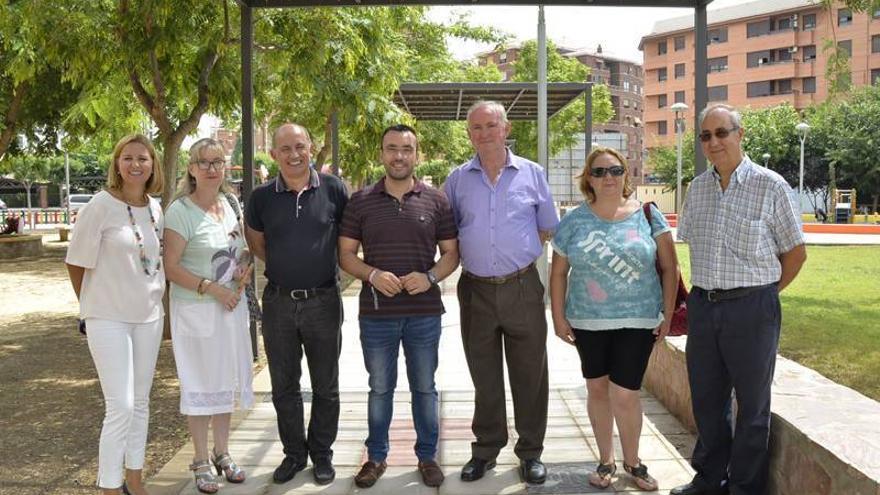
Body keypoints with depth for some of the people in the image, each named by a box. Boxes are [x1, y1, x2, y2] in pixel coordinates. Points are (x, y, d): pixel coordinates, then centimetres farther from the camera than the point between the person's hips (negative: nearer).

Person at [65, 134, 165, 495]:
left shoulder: (156, 209, 5)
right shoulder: (101, 205, -11)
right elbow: (76, 262, -5)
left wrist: (155, 300, 10)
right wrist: (93, 304, 5)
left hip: (149, 316, 6)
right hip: (108, 318, -5)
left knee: (141, 402, 13)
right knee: (121, 406, -9)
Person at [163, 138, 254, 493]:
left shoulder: (231, 203, 7)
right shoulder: (180, 211, -12)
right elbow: (171, 268, -14)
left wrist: (245, 267, -2)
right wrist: (211, 288, -20)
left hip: (232, 306, 6)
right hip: (195, 309, -6)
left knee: (227, 380, 14)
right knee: (200, 384, 3)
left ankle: (222, 453, 30)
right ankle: (201, 462, 18)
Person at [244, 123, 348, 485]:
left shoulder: (333, 189, -6)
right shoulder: (262, 197, -1)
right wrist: (284, 266, 6)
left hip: (323, 301, -1)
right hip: (278, 302, 2)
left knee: (325, 387, 10)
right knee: (284, 387, 12)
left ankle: (322, 455, 25)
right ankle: (294, 453, 28)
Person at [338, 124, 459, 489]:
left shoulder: (436, 200, 1)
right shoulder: (360, 201, 1)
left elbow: (451, 252, 5)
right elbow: (346, 254, 3)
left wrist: (431, 276, -14)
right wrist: (372, 274, -15)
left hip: (425, 312, 0)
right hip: (376, 312, 0)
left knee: (425, 388, 11)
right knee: (380, 388, 13)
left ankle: (427, 456, 26)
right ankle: (376, 456, 28)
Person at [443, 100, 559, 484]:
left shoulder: (531, 174, 2)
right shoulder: (457, 179, 5)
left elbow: (548, 228, 10)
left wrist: (518, 253, 4)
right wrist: (473, 256, 4)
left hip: (523, 287, -1)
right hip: (476, 290, 1)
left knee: (529, 375, 6)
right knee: (484, 378, 11)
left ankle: (531, 452, 20)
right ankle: (485, 450, 25)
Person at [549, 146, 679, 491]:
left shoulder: (647, 215, -1)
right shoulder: (574, 221, 2)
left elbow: (670, 268, 2)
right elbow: (558, 273, 6)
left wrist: (667, 315, -2)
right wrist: (558, 317, 0)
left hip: (637, 321, -2)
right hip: (587, 322, 2)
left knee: (624, 395, -3)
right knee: (597, 388, 12)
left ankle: (632, 461, 21)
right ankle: (606, 460, 30)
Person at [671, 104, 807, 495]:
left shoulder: (770, 186, -7)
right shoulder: (698, 188, 8)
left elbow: (795, 253, -1)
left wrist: (759, 294, 1)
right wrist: (705, 293, 10)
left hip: (752, 308, -5)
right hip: (703, 306, 5)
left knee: (752, 404, 8)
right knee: (706, 400, 14)